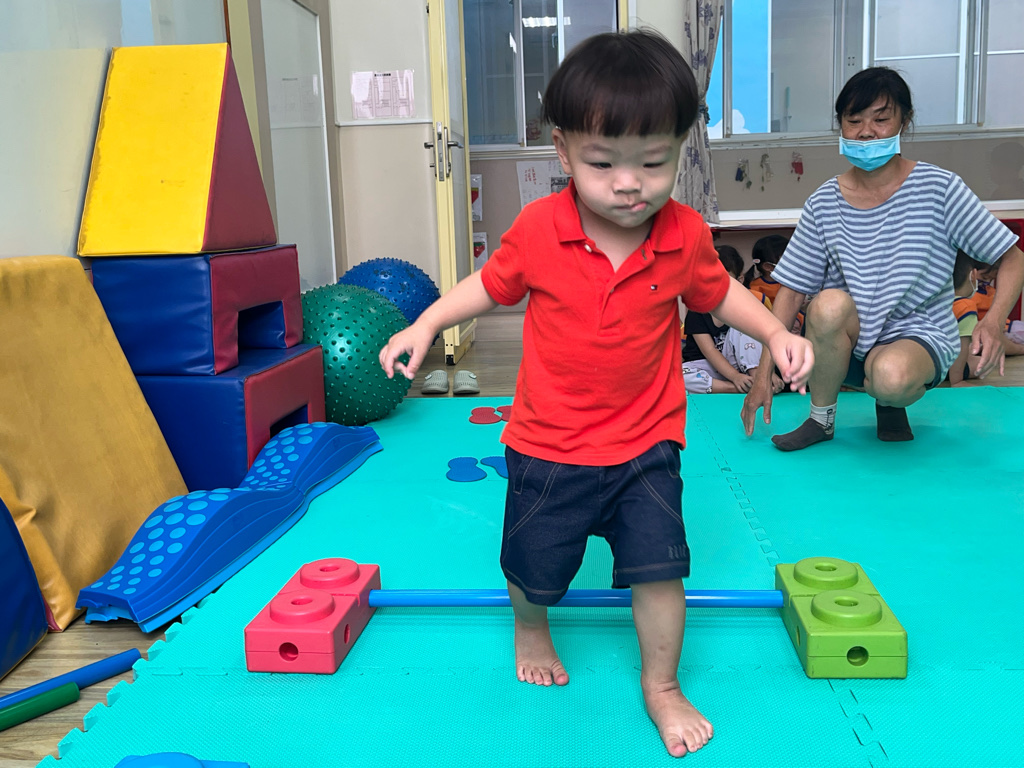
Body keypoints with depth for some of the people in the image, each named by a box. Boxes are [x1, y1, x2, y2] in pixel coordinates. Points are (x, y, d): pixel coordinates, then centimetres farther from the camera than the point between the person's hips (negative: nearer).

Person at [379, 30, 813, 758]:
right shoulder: (537, 229, -15)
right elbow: (494, 284, 4)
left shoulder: (685, 235, -11)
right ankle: (532, 631, 52)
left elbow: (718, 291, 9)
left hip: (645, 443, 1)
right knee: (534, 566, 15)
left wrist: (776, 332, -5)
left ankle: (662, 685, 26)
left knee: (660, 565, -1)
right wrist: (425, 323, -5)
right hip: (548, 445, 0)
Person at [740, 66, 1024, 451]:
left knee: (891, 376, -37)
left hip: (920, 336, -2)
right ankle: (821, 419, -7)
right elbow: (791, 290, 0)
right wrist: (763, 375, -7)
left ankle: (892, 403, 4)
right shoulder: (824, 203, 0)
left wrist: (993, 321, -23)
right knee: (830, 303, -33)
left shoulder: (938, 188, -6)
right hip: (848, 344, 2)